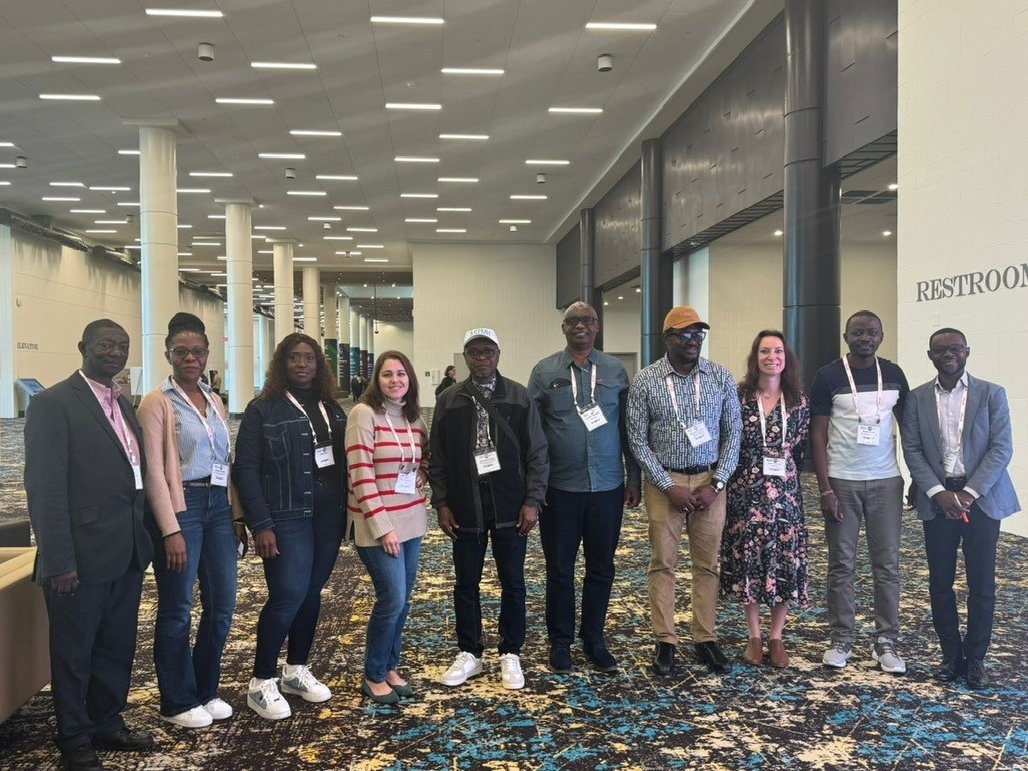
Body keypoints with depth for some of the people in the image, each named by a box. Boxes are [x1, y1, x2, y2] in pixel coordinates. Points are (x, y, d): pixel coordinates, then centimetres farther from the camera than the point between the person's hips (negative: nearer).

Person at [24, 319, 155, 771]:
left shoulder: (123, 405, 12)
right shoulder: (53, 403, -11)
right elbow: (44, 487, -15)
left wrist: (140, 539, 10)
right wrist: (58, 560, -18)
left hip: (127, 555, 7)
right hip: (81, 557, -7)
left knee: (117, 648, 18)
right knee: (74, 653, 11)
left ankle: (107, 724, 35)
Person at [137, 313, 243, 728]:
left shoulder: (215, 401, 13)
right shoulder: (157, 402, -6)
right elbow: (154, 470, -11)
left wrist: (238, 515, 10)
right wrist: (171, 530, -16)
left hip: (219, 506, 6)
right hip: (180, 506, -6)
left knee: (222, 604, 10)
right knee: (177, 610, 5)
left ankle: (206, 690, 28)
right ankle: (177, 702, 21)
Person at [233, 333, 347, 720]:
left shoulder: (331, 409, 10)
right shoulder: (263, 410, -5)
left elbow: (343, 462, 10)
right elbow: (245, 470, -9)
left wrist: (347, 512, 3)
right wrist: (261, 525, -14)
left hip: (328, 516, 5)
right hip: (287, 518, -5)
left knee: (312, 593, 11)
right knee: (288, 596, -7)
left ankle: (297, 670, 28)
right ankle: (261, 683, 9)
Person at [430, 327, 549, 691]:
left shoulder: (519, 397, 0)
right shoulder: (448, 400, 4)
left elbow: (537, 453, -1)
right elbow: (438, 457, 5)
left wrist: (532, 501, -8)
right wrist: (441, 503, -1)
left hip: (510, 508, -1)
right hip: (465, 509, 1)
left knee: (512, 584, 8)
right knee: (466, 583, 10)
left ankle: (510, 655, 22)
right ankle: (469, 654, 25)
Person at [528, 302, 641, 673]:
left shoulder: (615, 370, 4)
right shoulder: (544, 372, -1)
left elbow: (628, 429, 7)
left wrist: (634, 478, 5)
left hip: (607, 487, 2)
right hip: (560, 488, -1)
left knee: (602, 568, 11)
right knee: (559, 568, 9)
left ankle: (594, 640, 27)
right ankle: (560, 642, 25)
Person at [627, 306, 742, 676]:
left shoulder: (721, 377, 1)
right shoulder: (645, 381, -5)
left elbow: (733, 434, 2)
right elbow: (638, 440, -5)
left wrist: (716, 484, -7)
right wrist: (669, 487, -11)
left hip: (710, 482, 2)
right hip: (664, 482, -2)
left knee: (707, 563, 9)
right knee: (663, 563, 5)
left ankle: (706, 639, 20)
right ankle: (665, 641, 15)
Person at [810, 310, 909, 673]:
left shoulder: (893, 374, 5)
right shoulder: (828, 377, -4)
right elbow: (818, 437, -5)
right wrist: (825, 489, -10)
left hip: (886, 481, 3)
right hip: (842, 482, -2)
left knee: (887, 564, 5)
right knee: (842, 565, 5)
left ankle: (886, 642, 16)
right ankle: (841, 640, 15)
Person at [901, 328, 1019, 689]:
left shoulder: (991, 394, 1)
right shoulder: (917, 398, 4)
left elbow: (1002, 448, -5)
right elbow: (912, 450, 1)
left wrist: (970, 493, -13)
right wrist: (939, 493, -12)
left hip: (981, 499, -1)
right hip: (937, 500, 1)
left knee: (981, 584, 4)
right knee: (940, 583, 6)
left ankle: (976, 658, 19)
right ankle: (951, 655, 21)